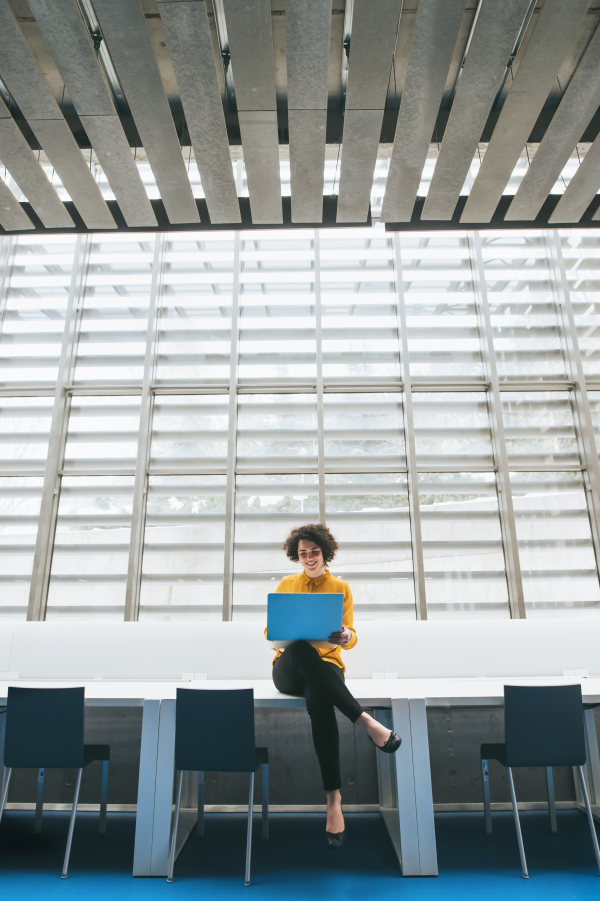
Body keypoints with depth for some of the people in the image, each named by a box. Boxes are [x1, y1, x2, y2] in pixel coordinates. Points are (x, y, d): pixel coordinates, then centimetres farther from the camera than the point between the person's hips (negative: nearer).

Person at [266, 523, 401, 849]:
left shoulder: (341, 588, 10)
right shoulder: (286, 585, 12)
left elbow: (350, 636, 3)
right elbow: (270, 631, 10)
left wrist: (344, 636, -23)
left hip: (326, 667, 0)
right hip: (288, 670, 1)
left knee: (318, 701, -38)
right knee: (299, 648, -39)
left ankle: (334, 795, -27)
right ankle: (364, 720, -32)